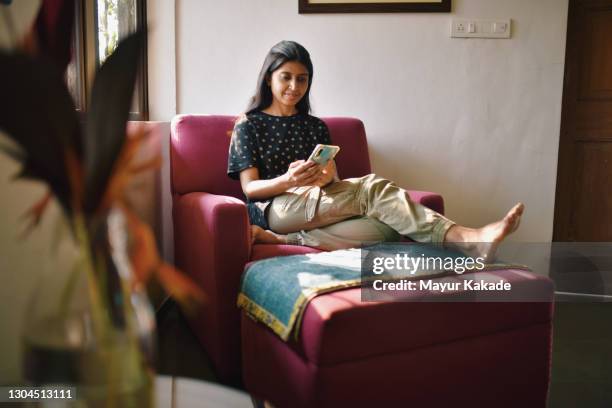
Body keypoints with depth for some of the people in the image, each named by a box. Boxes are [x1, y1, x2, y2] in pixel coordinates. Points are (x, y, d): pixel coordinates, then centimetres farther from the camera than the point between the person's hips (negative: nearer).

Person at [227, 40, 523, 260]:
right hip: (273, 209, -5)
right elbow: (250, 188, -1)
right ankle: (468, 239, -38)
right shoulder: (248, 125, 8)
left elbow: (332, 177, 9)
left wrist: (324, 176, -18)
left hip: (317, 205, 5)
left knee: (385, 227, -30)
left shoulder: (314, 126, 21)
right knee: (372, 188, -28)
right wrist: (289, 181, -23)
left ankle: (283, 240, -36)